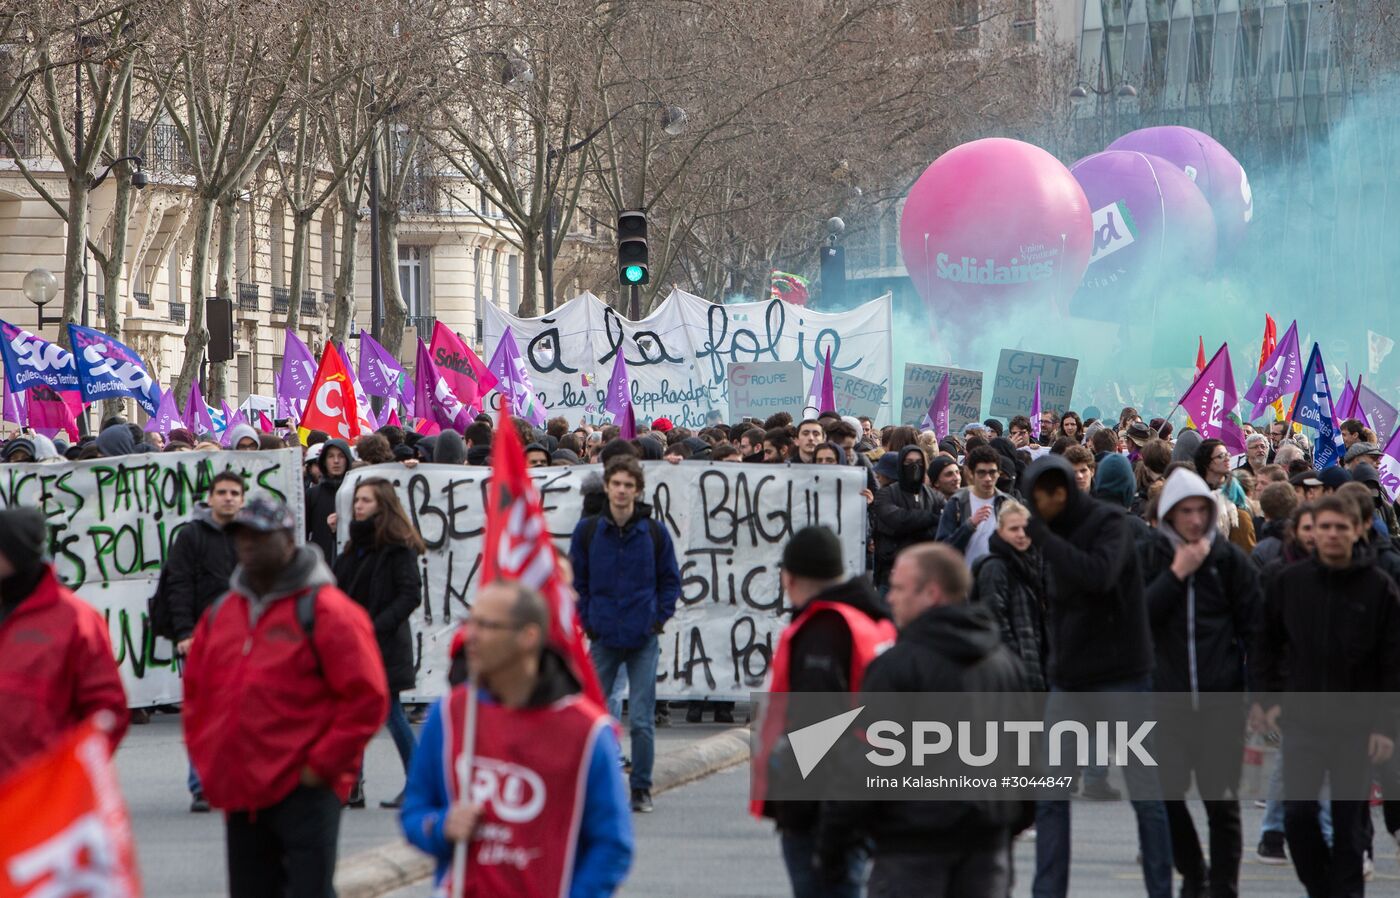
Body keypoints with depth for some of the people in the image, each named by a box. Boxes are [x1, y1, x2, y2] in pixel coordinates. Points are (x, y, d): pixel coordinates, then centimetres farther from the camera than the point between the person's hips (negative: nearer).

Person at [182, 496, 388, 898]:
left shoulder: (323, 609, -7)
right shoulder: (222, 613, 13)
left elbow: (367, 698, -11)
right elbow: (195, 692, 22)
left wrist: (321, 764, -12)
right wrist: (208, 760, 10)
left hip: (303, 791, -7)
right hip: (240, 795, 7)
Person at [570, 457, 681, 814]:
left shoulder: (654, 532, 1)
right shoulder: (588, 530, 1)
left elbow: (670, 579, 10)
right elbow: (576, 579, 8)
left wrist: (660, 618, 0)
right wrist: (586, 620, 1)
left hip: (644, 639, -1)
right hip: (603, 637, 1)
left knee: (641, 720, -2)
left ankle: (641, 790, 7)